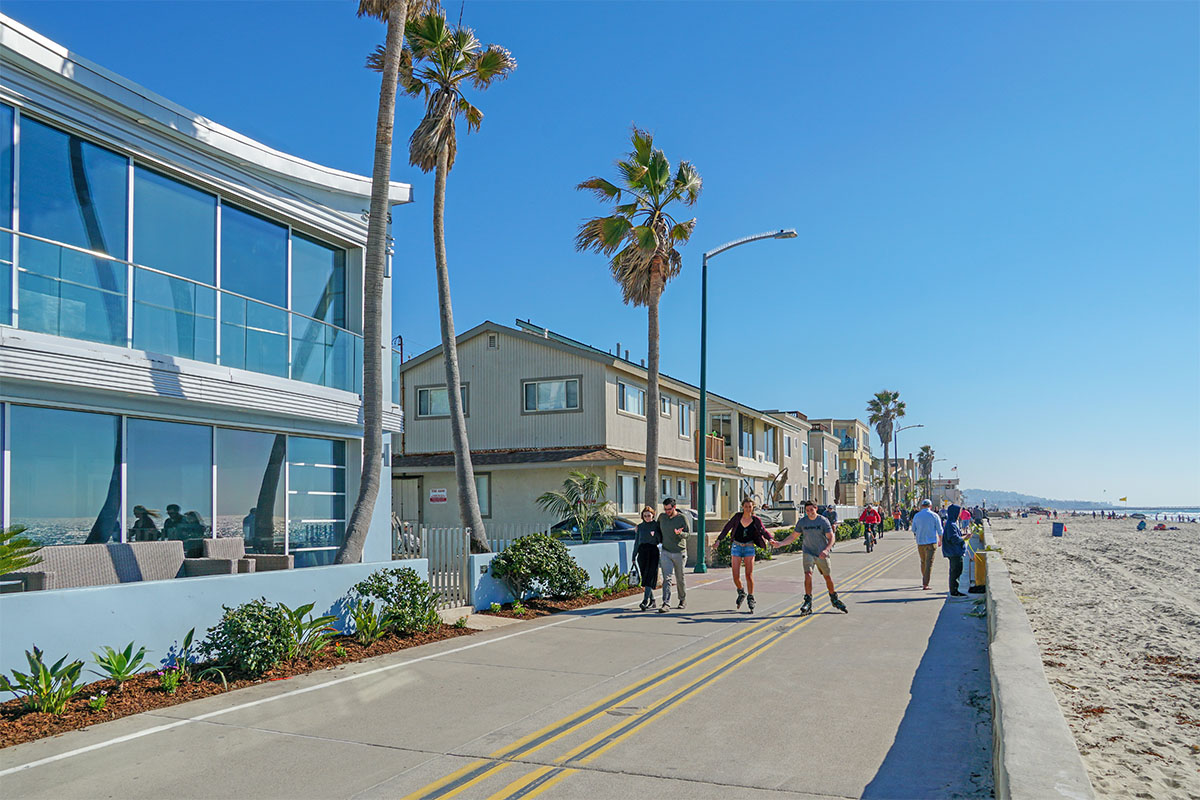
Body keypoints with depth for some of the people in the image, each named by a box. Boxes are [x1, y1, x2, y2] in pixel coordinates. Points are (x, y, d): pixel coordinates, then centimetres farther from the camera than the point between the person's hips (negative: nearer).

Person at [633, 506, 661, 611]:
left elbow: (661, 541, 1)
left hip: (653, 551, -3)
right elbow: (636, 542, 16)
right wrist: (634, 556, 13)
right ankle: (652, 600, 16)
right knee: (644, 576, 4)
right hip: (642, 551, 3)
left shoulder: (657, 525, 4)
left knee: (650, 576, -13)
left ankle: (645, 601, -19)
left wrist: (656, 534, -16)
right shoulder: (639, 526, 13)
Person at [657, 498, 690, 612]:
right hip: (665, 552, 2)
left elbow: (687, 534, -9)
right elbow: (658, 529, 23)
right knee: (666, 578, -9)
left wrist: (680, 533, -29)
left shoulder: (682, 518, -6)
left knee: (680, 578, 9)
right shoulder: (661, 517, 5)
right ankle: (666, 603, -14)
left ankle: (683, 600, 28)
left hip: (679, 552, -2)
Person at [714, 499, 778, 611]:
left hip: (749, 548, 0)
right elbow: (726, 528, 2)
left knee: (749, 575, -5)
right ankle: (741, 592, 25)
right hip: (736, 547, 1)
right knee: (736, 576, -3)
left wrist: (771, 539, -18)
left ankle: (750, 598, 13)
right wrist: (718, 541, -3)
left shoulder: (756, 520, -4)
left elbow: (764, 532, 3)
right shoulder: (737, 517, -4)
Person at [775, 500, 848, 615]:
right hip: (808, 552, 1)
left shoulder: (823, 521, -8)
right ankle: (808, 603, -14)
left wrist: (826, 550, -30)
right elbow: (793, 536, 4)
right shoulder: (802, 521, -1)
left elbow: (831, 538, -12)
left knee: (827, 577, 12)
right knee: (808, 574, -19)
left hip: (822, 554, -1)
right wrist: (780, 544, -10)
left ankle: (834, 599, 36)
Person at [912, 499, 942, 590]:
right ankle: (925, 584, -10)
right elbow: (940, 530, 1)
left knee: (923, 562, 18)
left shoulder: (916, 516, 2)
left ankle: (924, 581, 27)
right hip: (931, 541, -3)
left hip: (920, 542, 3)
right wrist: (940, 540, 16)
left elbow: (913, 529, 9)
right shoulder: (934, 516, -4)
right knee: (929, 563, -4)